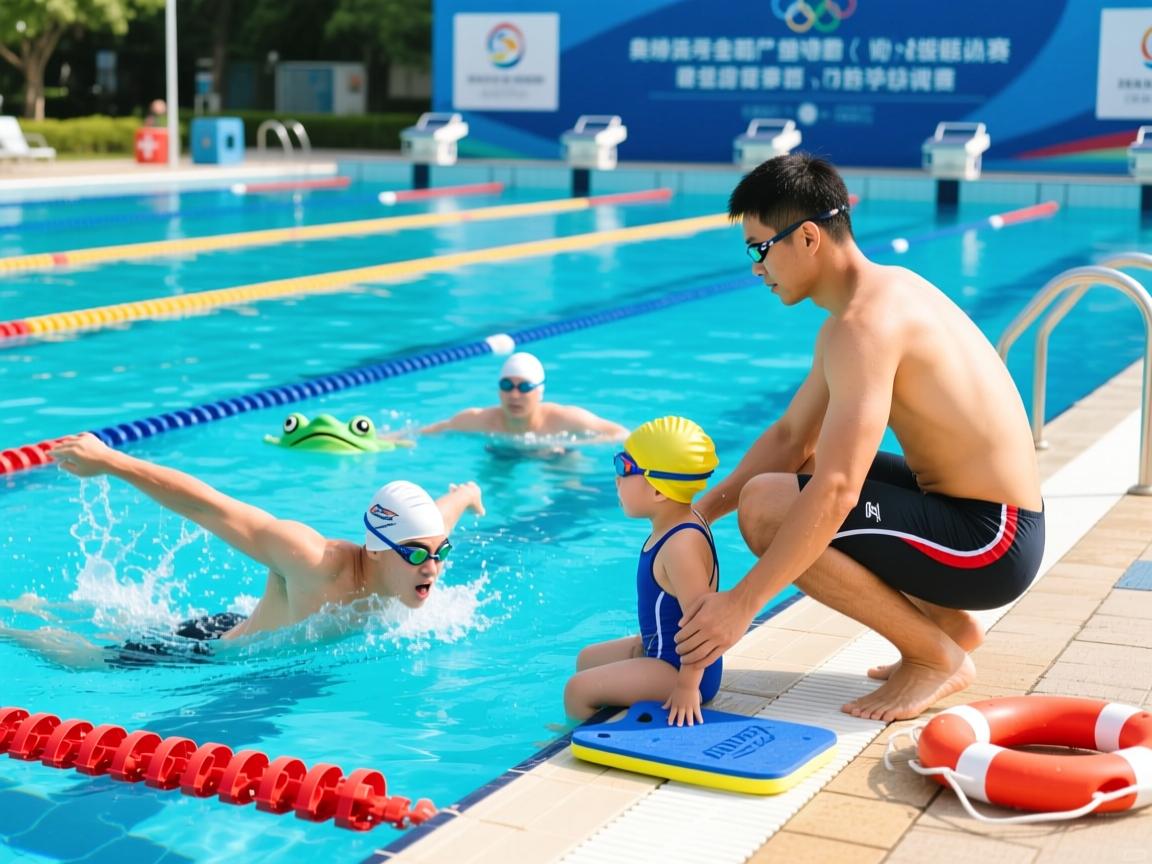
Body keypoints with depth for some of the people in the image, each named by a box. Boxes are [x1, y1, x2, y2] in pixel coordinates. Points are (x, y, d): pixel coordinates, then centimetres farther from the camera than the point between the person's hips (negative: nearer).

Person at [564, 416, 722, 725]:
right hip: (660, 651, 11)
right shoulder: (676, 526, 2)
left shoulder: (681, 546, -30)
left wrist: (688, 686, -29)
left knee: (578, 689, -13)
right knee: (587, 659, 26)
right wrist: (645, 641, 22)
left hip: (680, 666, -11)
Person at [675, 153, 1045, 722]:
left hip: (989, 545, -10)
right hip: (990, 524, 10)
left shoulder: (864, 324, -22)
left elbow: (835, 492, -30)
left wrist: (743, 602, -26)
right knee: (793, 476, 23)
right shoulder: (884, 288, 10)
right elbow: (789, 437, 16)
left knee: (767, 507, -21)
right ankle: (947, 621, 19)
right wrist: (697, 514, 11)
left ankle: (937, 657, -5)